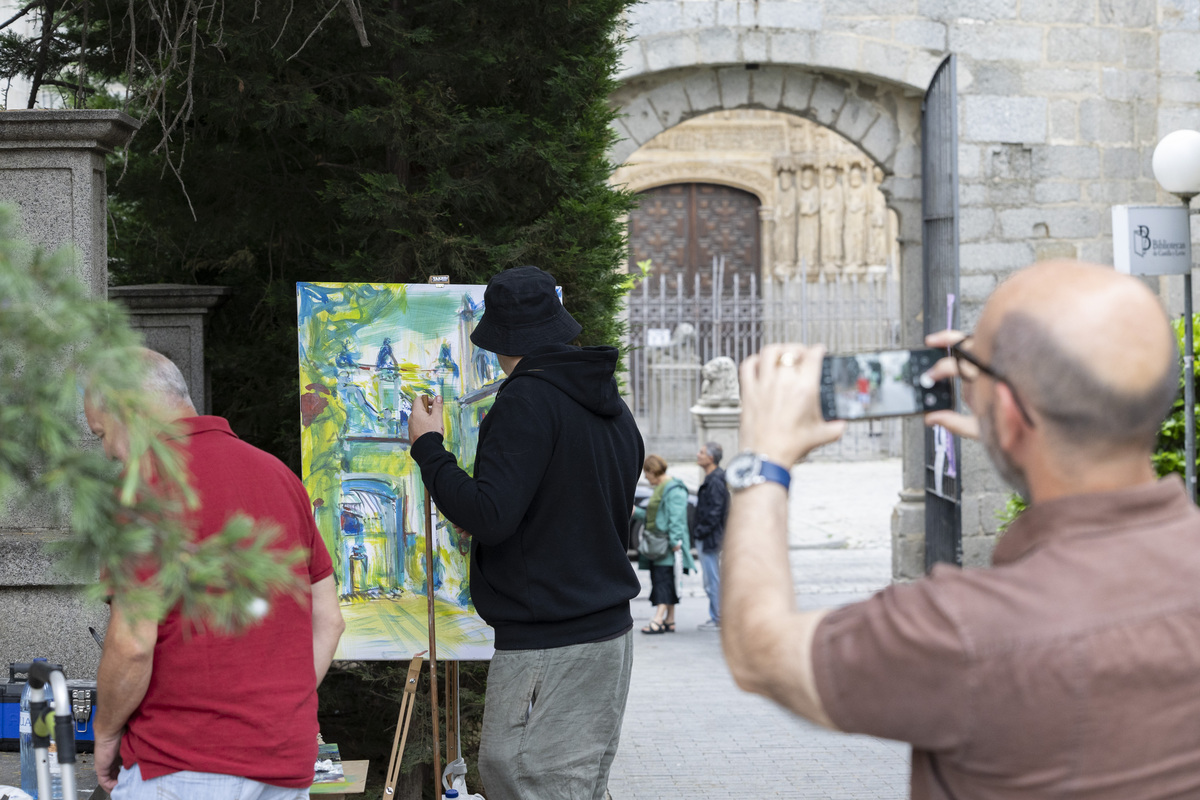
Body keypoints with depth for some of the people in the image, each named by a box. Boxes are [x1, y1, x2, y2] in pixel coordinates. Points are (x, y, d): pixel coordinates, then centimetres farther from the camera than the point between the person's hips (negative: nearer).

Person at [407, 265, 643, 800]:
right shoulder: (613, 408, 14)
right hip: (611, 634, 9)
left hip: (546, 648, -9)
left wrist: (428, 448, -8)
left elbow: (488, 515, -22)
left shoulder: (528, 400, -14)